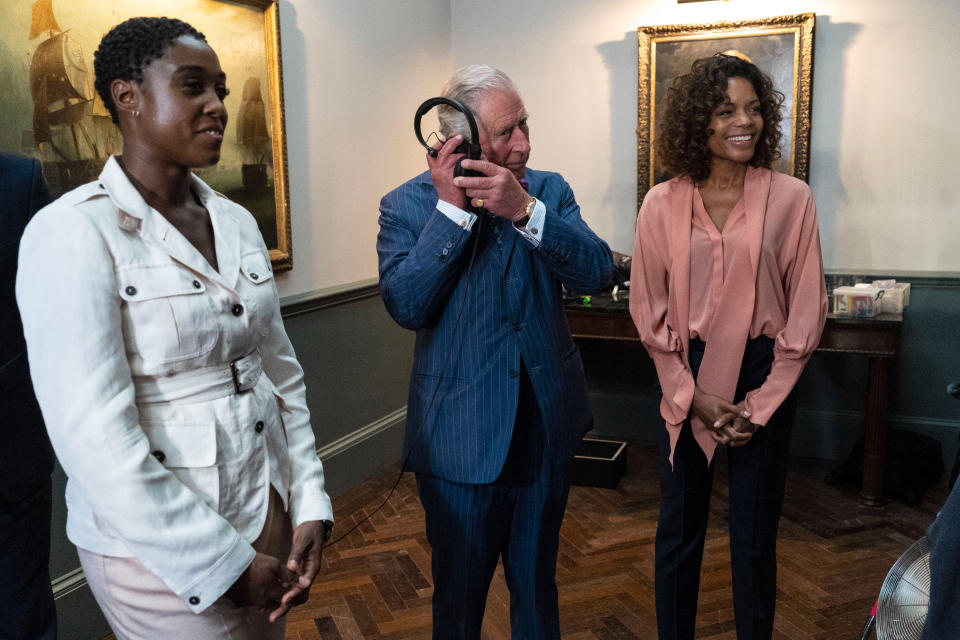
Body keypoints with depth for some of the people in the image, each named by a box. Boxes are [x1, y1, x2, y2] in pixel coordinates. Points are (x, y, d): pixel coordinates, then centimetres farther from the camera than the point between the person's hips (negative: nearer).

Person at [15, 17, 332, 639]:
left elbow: (283, 373, 7)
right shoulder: (73, 232, -14)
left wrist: (310, 506, -1)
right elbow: (94, 436, -20)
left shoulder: (237, 222, 6)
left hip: (269, 516, 6)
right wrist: (226, 564, -16)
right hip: (160, 549, -6)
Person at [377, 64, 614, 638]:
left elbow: (598, 272, -13)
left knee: (537, 582, 22)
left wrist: (524, 210, -25)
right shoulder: (407, 205, -7)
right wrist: (452, 209, -22)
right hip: (461, 437, -2)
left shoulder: (548, 190, 0)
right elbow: (405, 305, -20)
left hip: (546, 430, 3)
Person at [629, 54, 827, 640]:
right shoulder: (662, 205, -2)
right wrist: (692, 395, -5)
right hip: (686, 379, 1)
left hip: (764, 378, -1)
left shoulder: (792, 199, -5)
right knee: (678, 531, 12)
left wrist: (759, 404, -6)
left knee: (754, 538, 10)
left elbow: (806, 312, -3)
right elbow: (650, 311, 1)